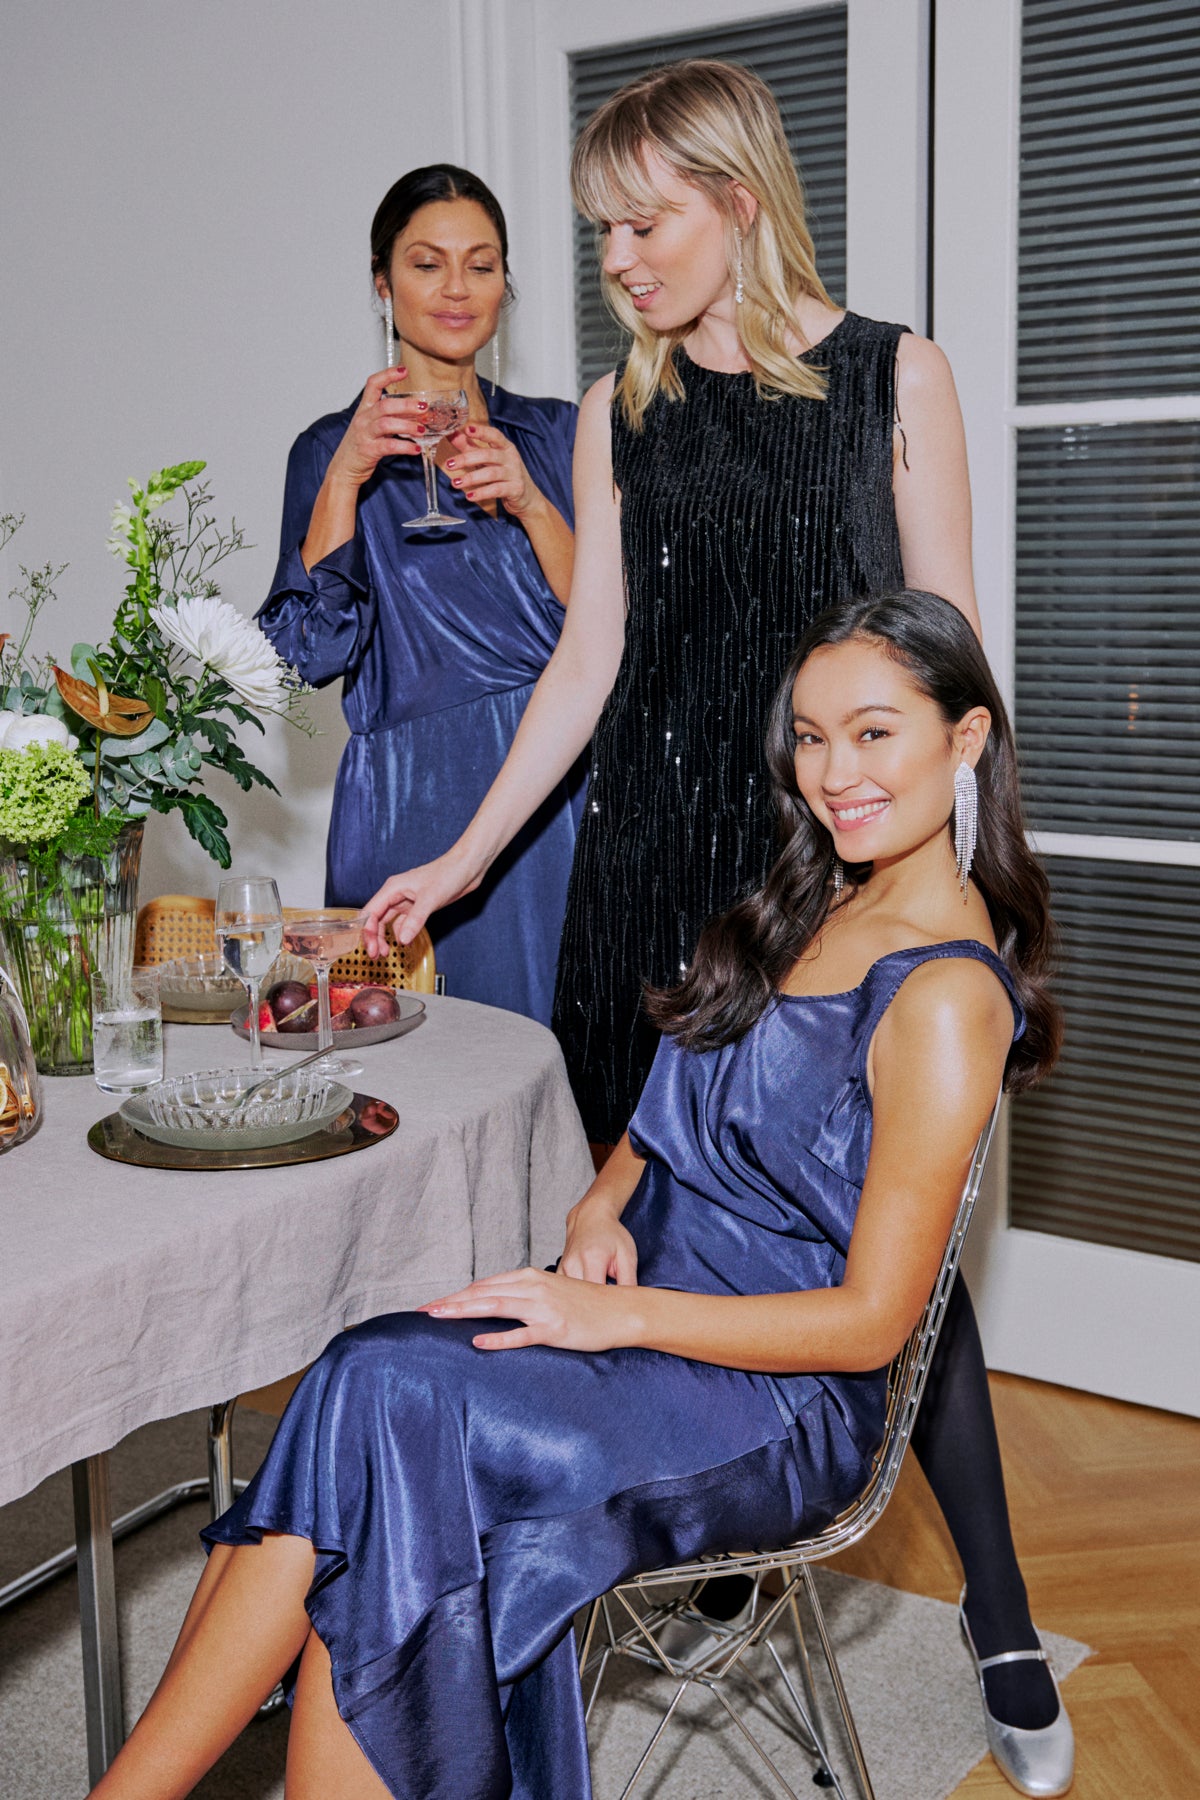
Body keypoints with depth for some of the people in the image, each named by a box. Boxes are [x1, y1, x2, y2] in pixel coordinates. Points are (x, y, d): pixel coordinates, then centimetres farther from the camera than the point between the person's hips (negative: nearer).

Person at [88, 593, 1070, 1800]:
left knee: (387, 1402, -26)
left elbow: (869, 1322, -15)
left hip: (778, 1405, -7)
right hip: (634, 1310, 7)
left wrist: (621, 1313, -19)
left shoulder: (947, 996, -14)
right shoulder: (809, 908, 13)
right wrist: (602, 1211, -1)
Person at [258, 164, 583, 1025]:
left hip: (560, 792, 2)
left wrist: (528, 502, -11)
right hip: (413, 803, -2)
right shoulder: (335, 447, 6)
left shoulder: (554, 432, 11)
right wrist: (347, 475, -13)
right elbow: (312, 652, -6)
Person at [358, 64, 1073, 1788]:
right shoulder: (620, 411, 11)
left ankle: (999, 1606, 13)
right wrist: (466, 857, 8)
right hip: (654, 848, 3)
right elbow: (592, 650, 11)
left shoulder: (894, 375, 3)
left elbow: (943, 643, 2)